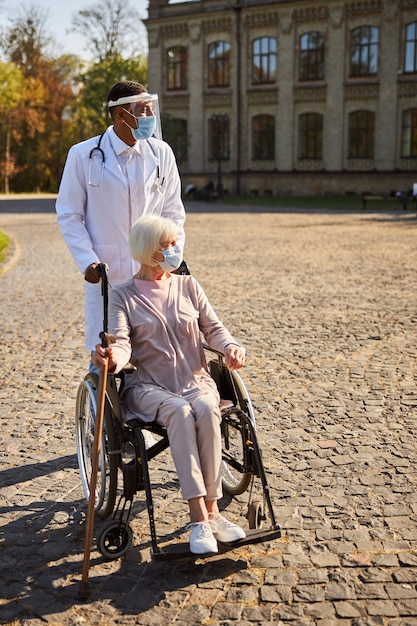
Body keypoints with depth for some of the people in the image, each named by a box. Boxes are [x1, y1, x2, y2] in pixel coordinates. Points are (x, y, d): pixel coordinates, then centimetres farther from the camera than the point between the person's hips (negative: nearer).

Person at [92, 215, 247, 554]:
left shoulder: (188, 286, 13)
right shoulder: (123, 295, 5)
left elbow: (214, 328, 9)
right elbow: (122, 342, -9)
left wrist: (231, 346, -14)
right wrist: (114, 358, -34)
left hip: (196, 379, 2)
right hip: (150, 386, -2)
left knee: (206, 410, -33)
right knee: (180, 412, -35)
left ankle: (211, 510, -27)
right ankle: (200, 517, -35)